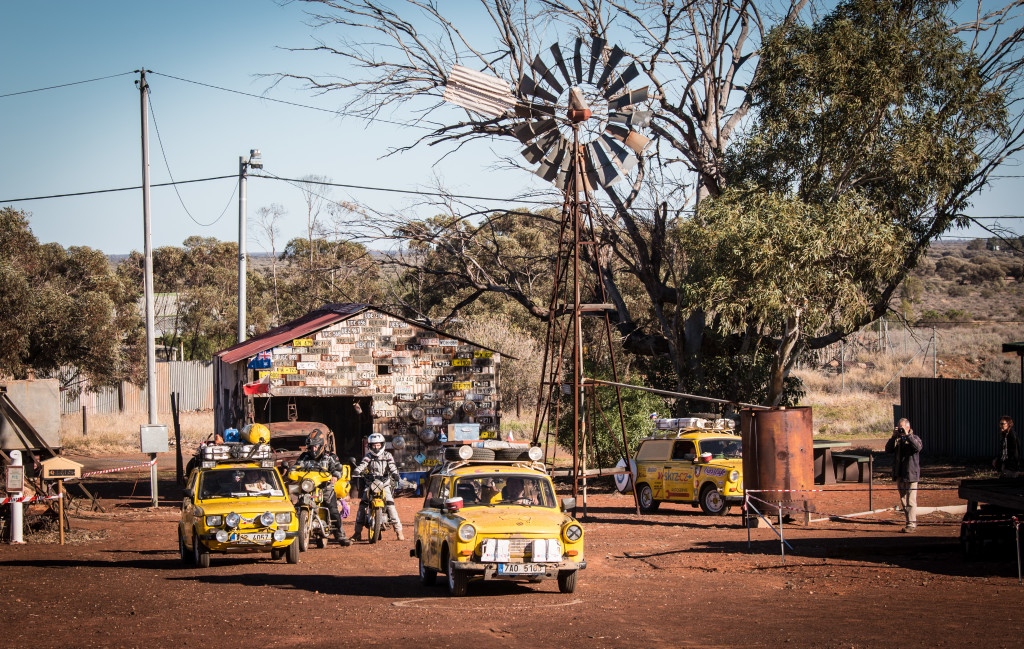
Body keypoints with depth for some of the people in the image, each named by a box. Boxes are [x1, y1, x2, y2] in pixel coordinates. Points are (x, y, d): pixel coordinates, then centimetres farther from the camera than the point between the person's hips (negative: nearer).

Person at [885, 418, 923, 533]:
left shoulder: (914, 438, -2)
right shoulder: (897, 439, 12)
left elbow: (918, 447, -23)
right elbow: (888, 449, 1)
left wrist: (907, 435, -24)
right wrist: (893, 437, -9)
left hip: (911, 474, -6)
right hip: (899, 475, 6)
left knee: (911, 501, -10)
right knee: (903, 501, 11)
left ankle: (911, 525, -10)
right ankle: (910, 522, 19)